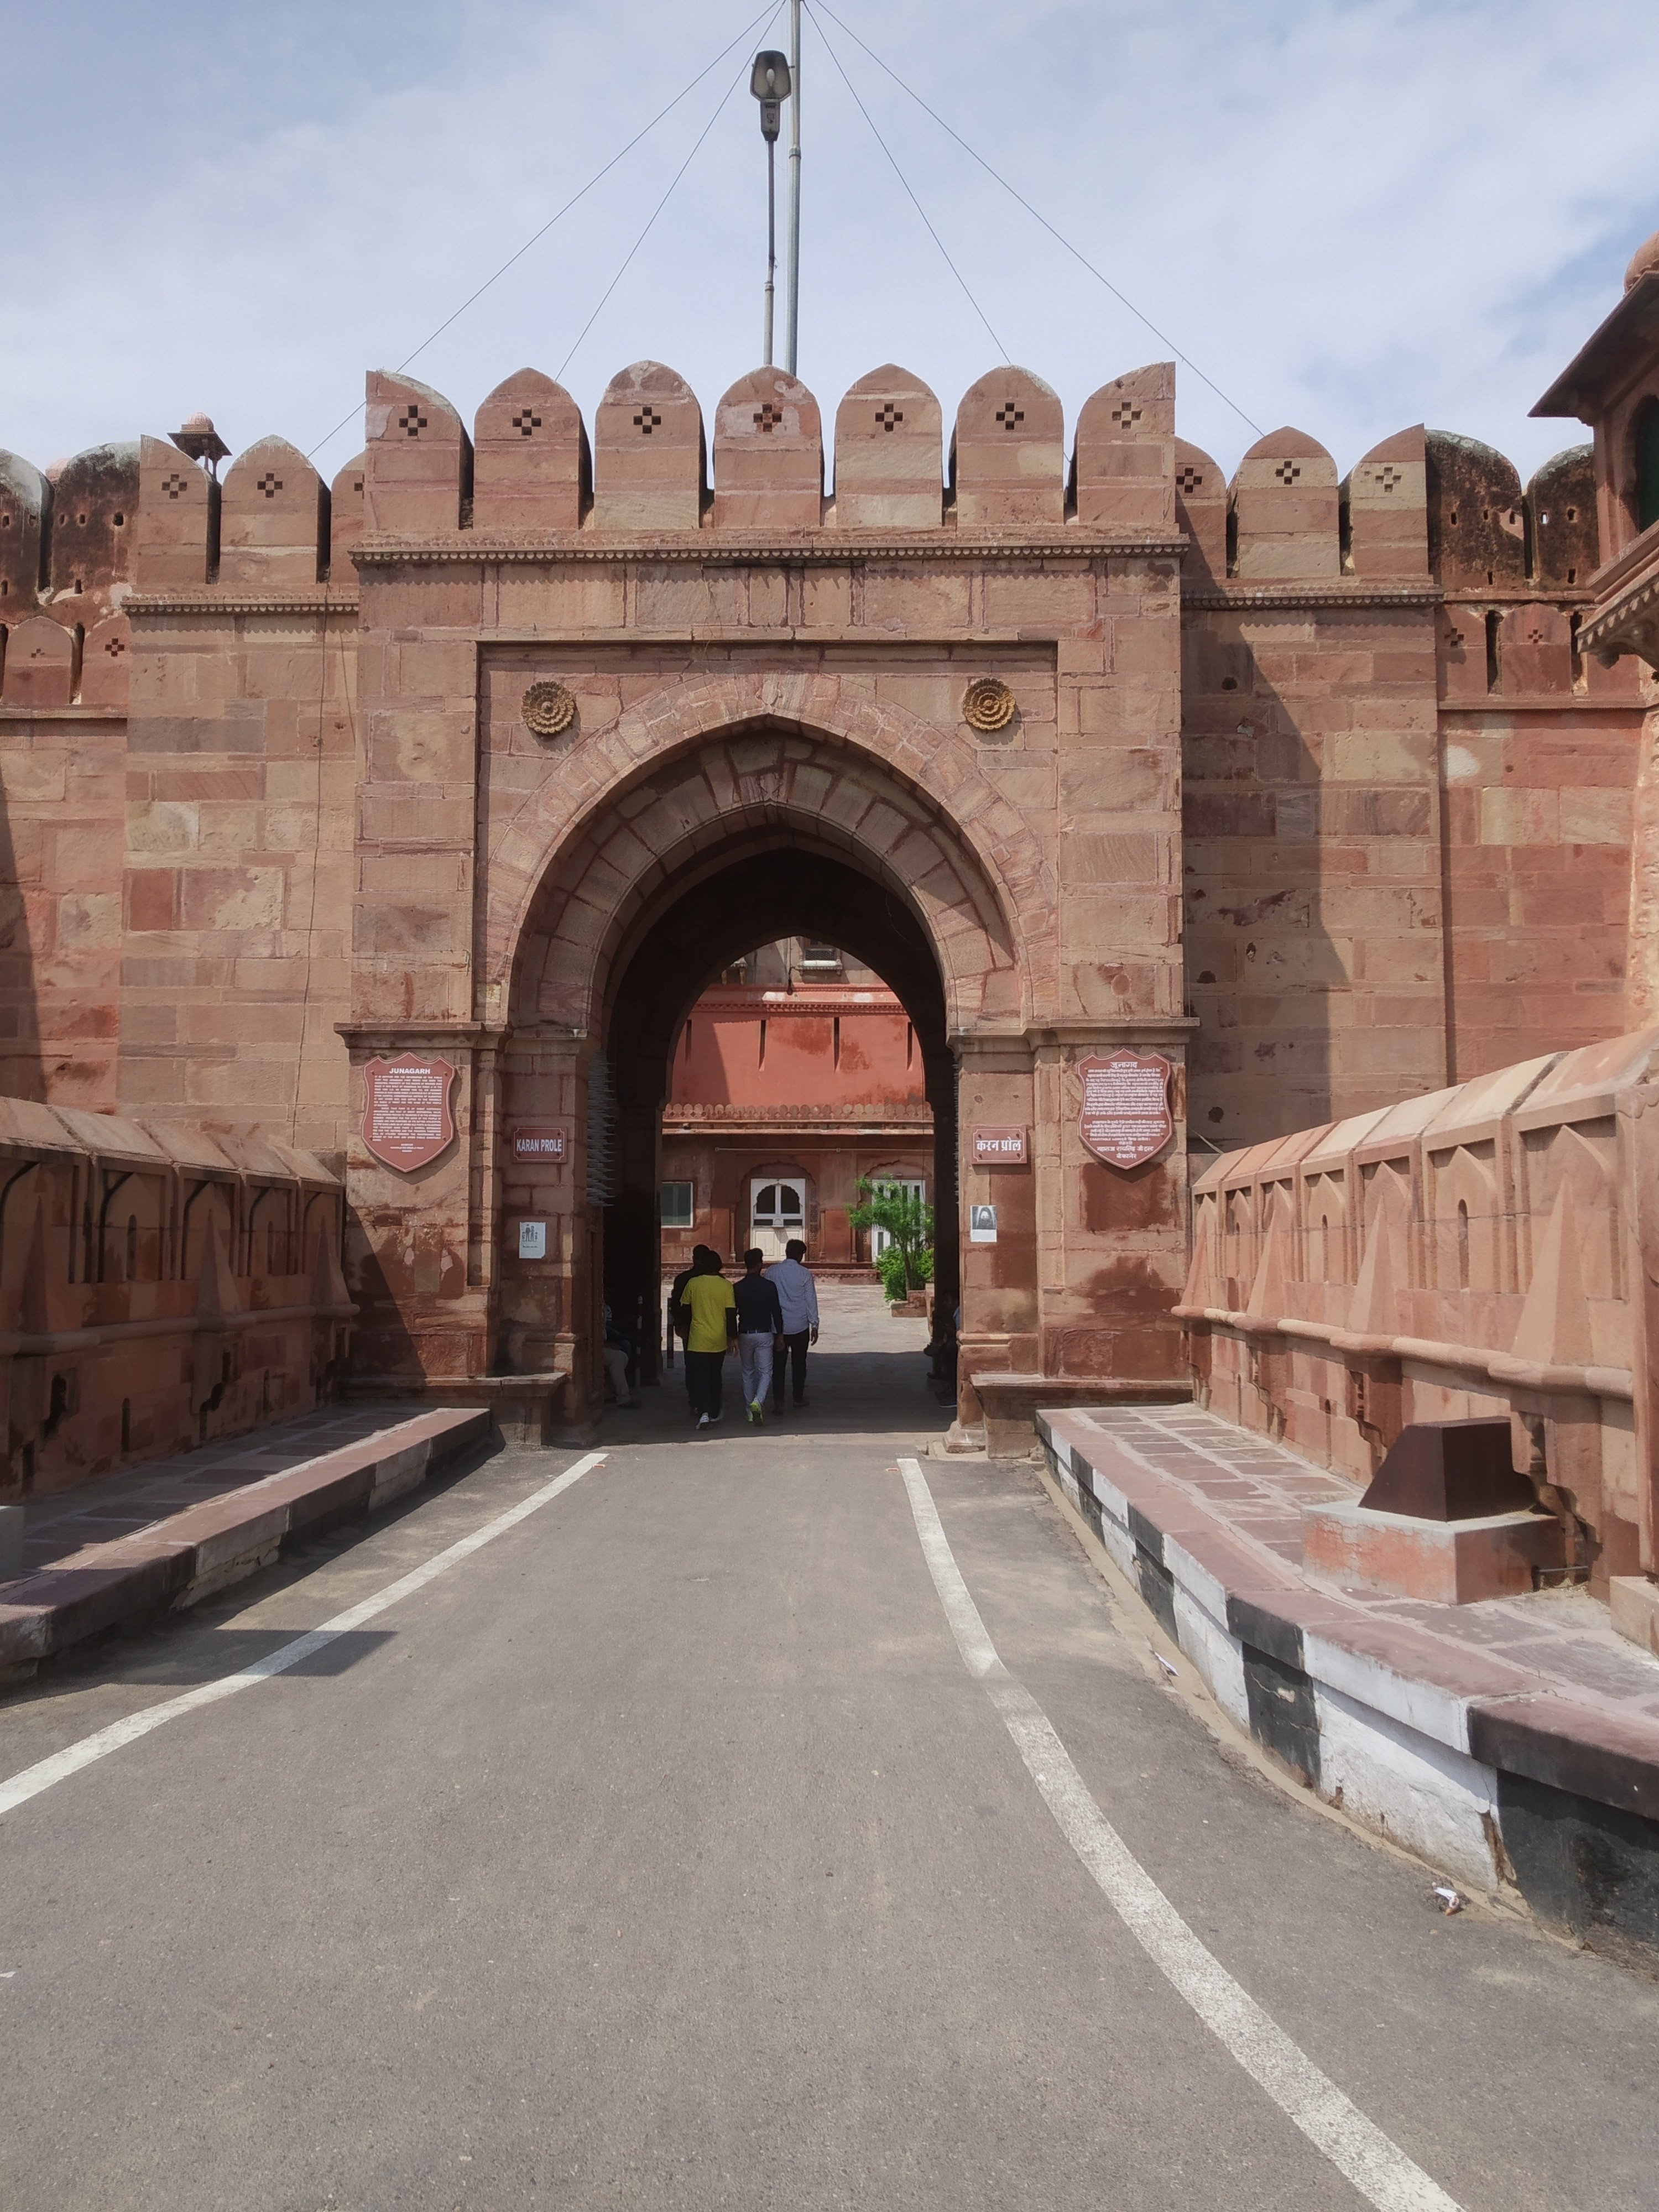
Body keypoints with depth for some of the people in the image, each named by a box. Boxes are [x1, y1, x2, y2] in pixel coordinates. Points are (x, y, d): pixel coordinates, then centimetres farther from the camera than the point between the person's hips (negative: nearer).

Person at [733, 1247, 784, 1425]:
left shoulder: (737, 1288, -3)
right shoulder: (770, 1287, -6)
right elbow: (777, 1312, -2)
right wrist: (779, 1334, 9)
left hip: (745, 1335, 1)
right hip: (764, 1334, -1)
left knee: (748, 1373, 15)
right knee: (765, 1372, 3)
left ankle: (750, 1410, 19)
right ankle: (758, 1402, -22)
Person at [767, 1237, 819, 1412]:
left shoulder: (771, 1272, -1)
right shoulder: (805, 1274, -7)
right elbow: (811, 1300, -3)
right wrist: (814, 1325, 4)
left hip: (777, 1326, 1)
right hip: (800, 1326, -1)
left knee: (778, 1364, 3)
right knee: (799, 1363, 14)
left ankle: (778, 1401, -7)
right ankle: (799, 1398, 23)